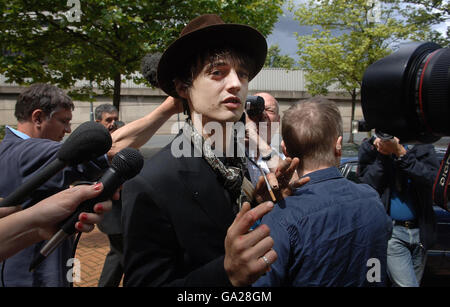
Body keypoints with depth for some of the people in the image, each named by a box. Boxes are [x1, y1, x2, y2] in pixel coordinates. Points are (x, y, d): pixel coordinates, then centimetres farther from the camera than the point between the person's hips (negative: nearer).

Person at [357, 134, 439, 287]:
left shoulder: (423, 148, 1)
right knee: (406, 284, -13)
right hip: (392, 232, -3)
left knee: (415, 281, 18)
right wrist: (382, 154, -19)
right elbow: (366, 185, -12)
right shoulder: (369, 149, -1)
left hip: (419, 230, 3)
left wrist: (401, 153, -23)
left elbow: (433, 179, -16)